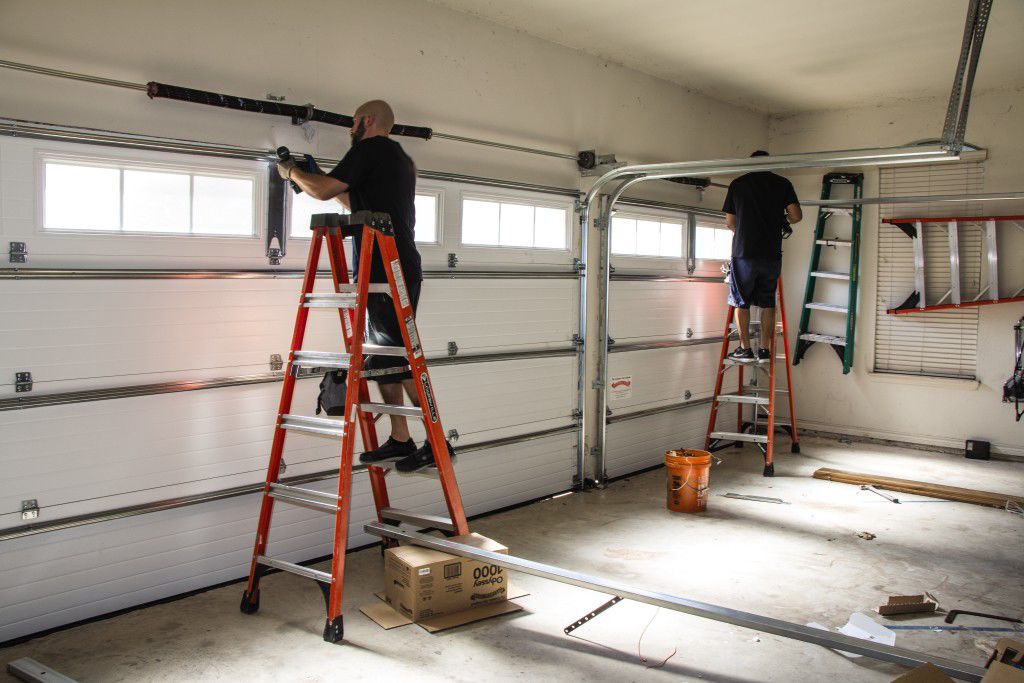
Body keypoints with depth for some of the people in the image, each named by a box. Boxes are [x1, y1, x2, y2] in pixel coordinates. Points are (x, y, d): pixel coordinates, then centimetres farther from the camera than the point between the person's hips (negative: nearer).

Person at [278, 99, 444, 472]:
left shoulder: (370, 148, -4)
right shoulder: (402, 159, 24)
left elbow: (323, 190, -7)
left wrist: (291, 171, 11)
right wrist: (326, 183, 32)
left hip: (385, 270, -10)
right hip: (402, 269, 10)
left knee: (399, 358, -9)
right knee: (381, 359, 12)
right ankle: (399, 440, 14)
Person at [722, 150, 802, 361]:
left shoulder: (737, 184, 5)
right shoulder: (782, 183, 4)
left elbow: (730, 221, 9)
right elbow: (796, 215, -4)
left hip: (744, 251, -1)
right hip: (772, 253, 1)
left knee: (741, 302, 9)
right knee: (767, 302, 11)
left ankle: (745, 348, 8)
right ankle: (765, 349, 11)